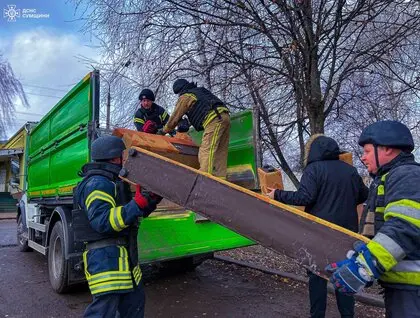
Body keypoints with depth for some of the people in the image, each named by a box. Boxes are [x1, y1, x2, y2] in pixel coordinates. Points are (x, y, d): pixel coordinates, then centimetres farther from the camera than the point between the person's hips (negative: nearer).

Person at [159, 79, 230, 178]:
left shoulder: (185, 97, 9)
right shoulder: (201, 91, 33)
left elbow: (174, 119, 13)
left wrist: (163, 131, 26)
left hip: (214, 120, -8)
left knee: (206, 152, -14)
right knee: (220, 153, 6)